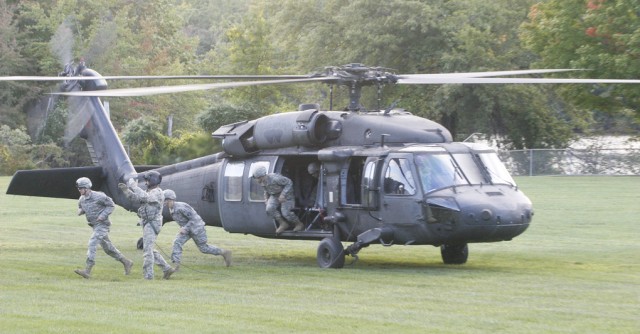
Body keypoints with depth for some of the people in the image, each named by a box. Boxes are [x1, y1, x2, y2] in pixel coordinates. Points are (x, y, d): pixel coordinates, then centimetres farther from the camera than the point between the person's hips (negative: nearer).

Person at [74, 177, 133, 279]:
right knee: (107, 248, 14)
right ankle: (126, 262, 29)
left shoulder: (98, 196, -16)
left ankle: (87, 271, -26)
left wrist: (103, 215, -20)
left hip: (102, 225, -8)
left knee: (92, 244, -21)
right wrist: (80, 211, -3)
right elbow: (80, 208, 22)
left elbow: (111, 205, -9)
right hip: (94, 226, 8)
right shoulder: (82, 199, 5)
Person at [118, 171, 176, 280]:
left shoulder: (157, 192, -13)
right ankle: (167, 268, 16)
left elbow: (143, 197, -29)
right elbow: (134, 197, 18)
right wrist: (125, 189, 4)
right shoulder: (150, 192, 19)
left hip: (152, 225, -10)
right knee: (149, 250, 13)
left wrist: (133, 186, -23)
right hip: (147, 224, 10)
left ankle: (148, 276, -10)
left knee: (147, 250, -10)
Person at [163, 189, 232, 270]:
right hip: (187, 229, 8)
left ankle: (224, 253, 21)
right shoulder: (172, 209, -1)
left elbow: (194, 218, -26)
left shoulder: (180, 207, -29)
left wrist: (185, 228, -30)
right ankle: (176, 264, -17)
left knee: (203, 248, 4)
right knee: (177, 243, -13)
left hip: (196, 228, -8)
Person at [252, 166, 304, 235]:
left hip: (285, 193, -7)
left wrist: (283, 195, -29)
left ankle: (299, 224, 10)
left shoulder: (275, 179, -34)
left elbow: (289, 182, -24)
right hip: (275, 195, 7)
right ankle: (283, 224, -1)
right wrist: (266, 199, 0)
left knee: (285, 212, -17)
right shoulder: (261, 182, -10)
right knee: (269, 209, -18)